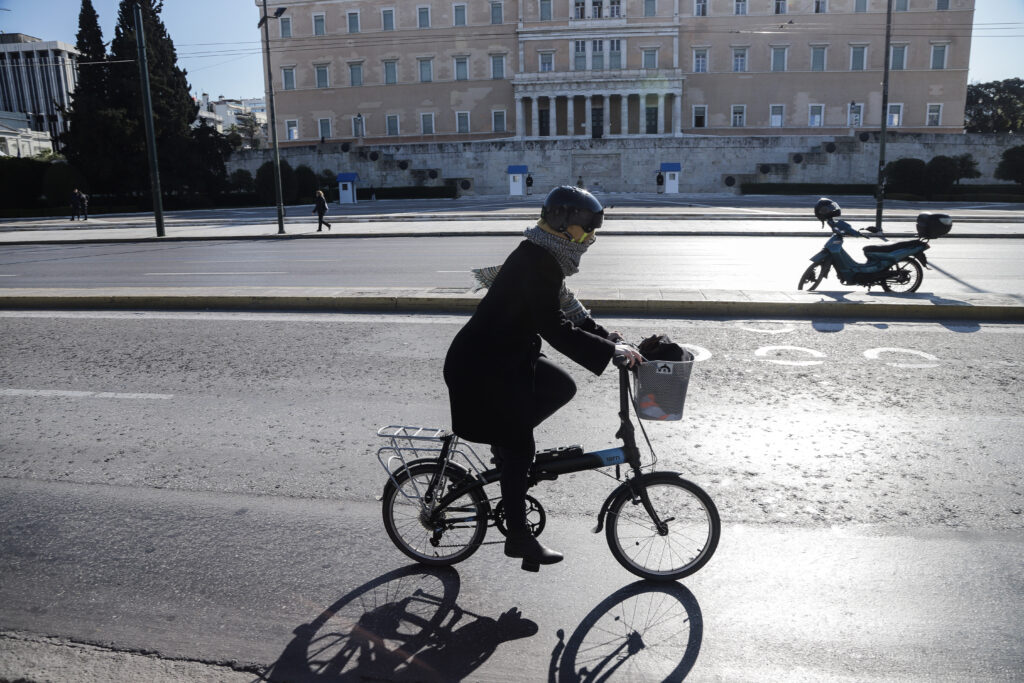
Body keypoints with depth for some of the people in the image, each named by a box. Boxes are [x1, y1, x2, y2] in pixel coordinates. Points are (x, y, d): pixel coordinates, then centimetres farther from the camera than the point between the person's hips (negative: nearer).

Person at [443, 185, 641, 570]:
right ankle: (518, 537, 13)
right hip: (482, 367, -10)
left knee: (562, 387, 12)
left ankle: (508, 442, 20)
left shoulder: (543, 258, 9)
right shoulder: (536, 263, -23)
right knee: (519, 448, -1)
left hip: (505, 355, 10)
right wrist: (610, 350, -24)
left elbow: (566, 313, 16)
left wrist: (609, 337, 8)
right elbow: (556, 331, -28)